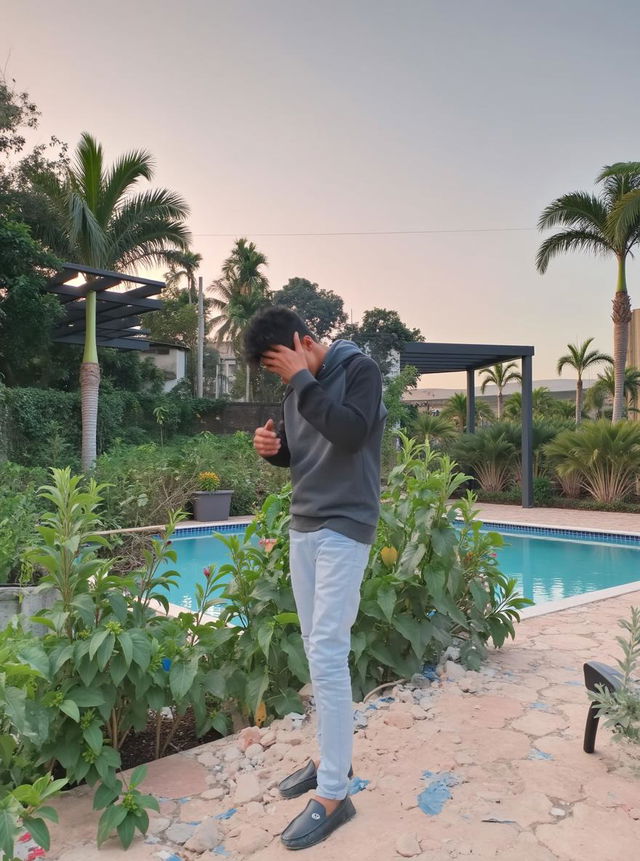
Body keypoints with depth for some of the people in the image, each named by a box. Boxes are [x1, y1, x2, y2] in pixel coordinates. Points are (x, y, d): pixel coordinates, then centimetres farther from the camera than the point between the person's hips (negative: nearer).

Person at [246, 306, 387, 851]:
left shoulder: (359, 369, -10)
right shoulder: (297, 386, 10)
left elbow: (350, 434, -26)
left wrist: (302, 380, -21)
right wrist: (271, 446, -2)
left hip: (344, 528, -8)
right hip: (303, 527, 8)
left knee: (328, 654, -9)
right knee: (317, 650, 13)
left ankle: (334, 795, 1)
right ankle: (332, 758, 27)